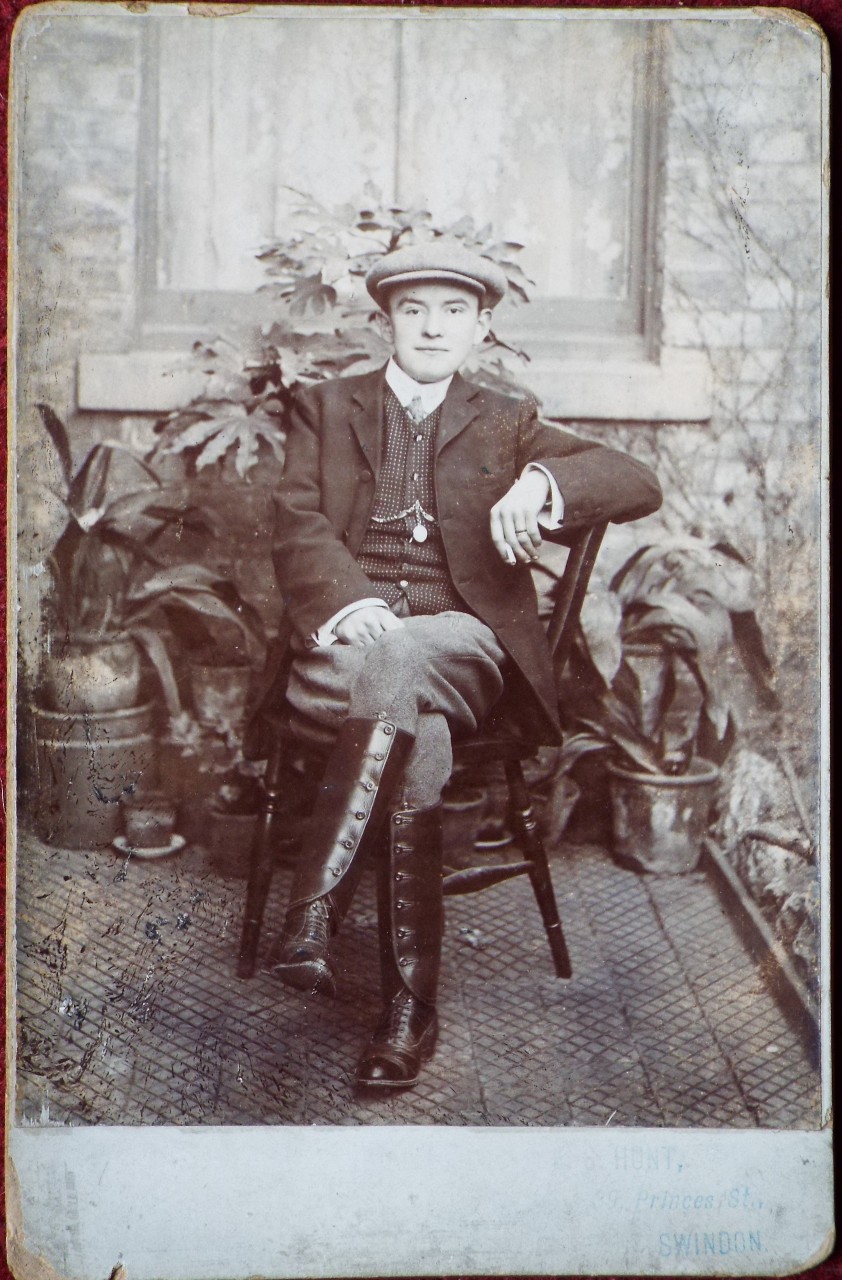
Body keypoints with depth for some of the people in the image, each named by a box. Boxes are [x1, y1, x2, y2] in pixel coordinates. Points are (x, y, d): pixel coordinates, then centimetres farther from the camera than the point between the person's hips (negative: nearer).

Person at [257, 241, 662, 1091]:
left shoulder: (508, 425, 19)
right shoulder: (326, 408, 20)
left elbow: (640, 485, 6)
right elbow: (297, 526, 4)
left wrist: (543, 480, -16)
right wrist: (351, 606, -18)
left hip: (461, 643, 0)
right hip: (347, 638, 0)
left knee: (398, 661, -36)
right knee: (417, 732, -33)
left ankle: (314, 911, -35)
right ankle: (409, 1008, -31)